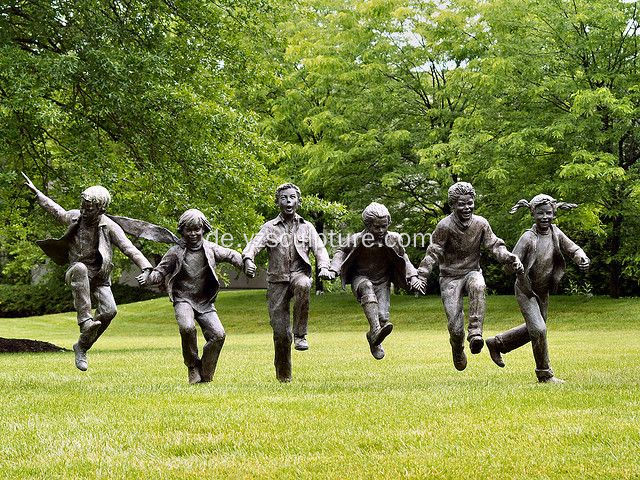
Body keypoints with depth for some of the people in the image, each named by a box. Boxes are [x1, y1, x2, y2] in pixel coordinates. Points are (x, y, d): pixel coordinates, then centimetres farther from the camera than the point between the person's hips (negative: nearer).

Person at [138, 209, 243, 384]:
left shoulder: (210, 249, 4)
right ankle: (193, 366, -9)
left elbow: (231, 255, 17)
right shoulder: (176, 252, -3)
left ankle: (205, 376, 5)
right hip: (183, 299, -3)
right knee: (187, 327, -33)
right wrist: (147, 278, -23)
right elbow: (160, 272, -1)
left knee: (218, 335, -13)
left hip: (205, 302, 3)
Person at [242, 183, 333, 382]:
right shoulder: (270, 227, 8)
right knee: (280, 332, -4)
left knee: (303, 285, -39)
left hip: (299, 274, 0)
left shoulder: (306, 227, 11)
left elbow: (319, 249, 0)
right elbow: (254, 245, -8)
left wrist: (323, 267, -22)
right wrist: (248, 259, -31)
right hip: (277, 280, 0)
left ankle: (300, 335, -27)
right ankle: (283, 375, 13)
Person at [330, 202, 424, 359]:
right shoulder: (358, 239, -18)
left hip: (382, 281, 2)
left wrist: (413, 277, -9)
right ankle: (376, 330, -55)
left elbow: (404, 260, 4)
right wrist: (334, 269, -16)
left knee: (383, 317, -18)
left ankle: (374, 340, 17)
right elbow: (342, 252, 0)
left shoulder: (393, 239, -12)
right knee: (367, 288, -39)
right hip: (360, 278, -2)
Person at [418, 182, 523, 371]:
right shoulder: (445, 226, -12)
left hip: (472, 272, 2)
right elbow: (433, 253, -11)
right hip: (450, 277, -2)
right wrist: (422, 275, -22)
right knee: (455, 327, -10)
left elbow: (494, 246, -2)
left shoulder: (481, 223, -3)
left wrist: (509, 257, -21)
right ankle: (458, 351, 25)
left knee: (478, 286, -39)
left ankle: (475, 333, -40)